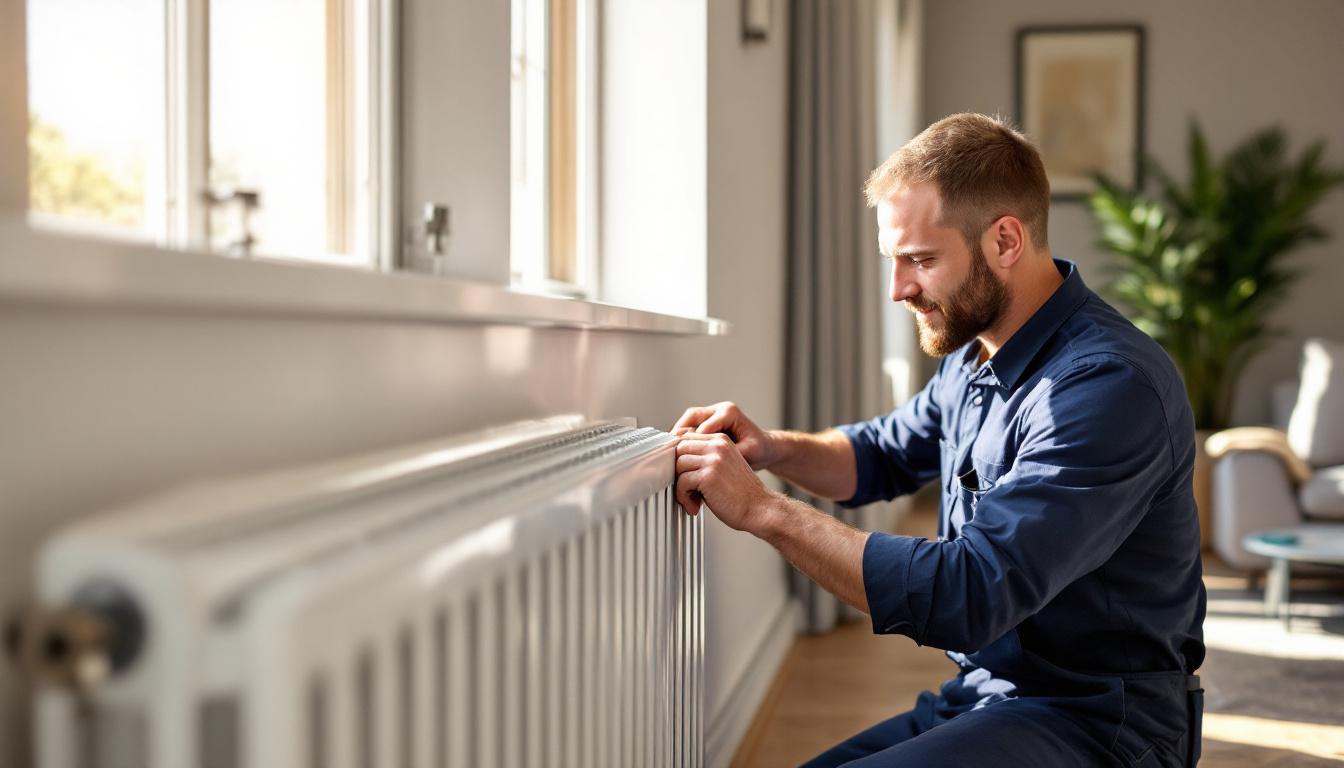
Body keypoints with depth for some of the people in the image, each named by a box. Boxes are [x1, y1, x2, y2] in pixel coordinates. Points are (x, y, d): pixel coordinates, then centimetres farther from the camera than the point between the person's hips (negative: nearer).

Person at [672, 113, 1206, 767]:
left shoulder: (1109, 387, -23)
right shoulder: (974, 357, 6)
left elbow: (967, 597, -29)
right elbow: (884, 456, 23)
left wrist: (761, 509, -23)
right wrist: (771, 448, 2)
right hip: (978, 699, 8)